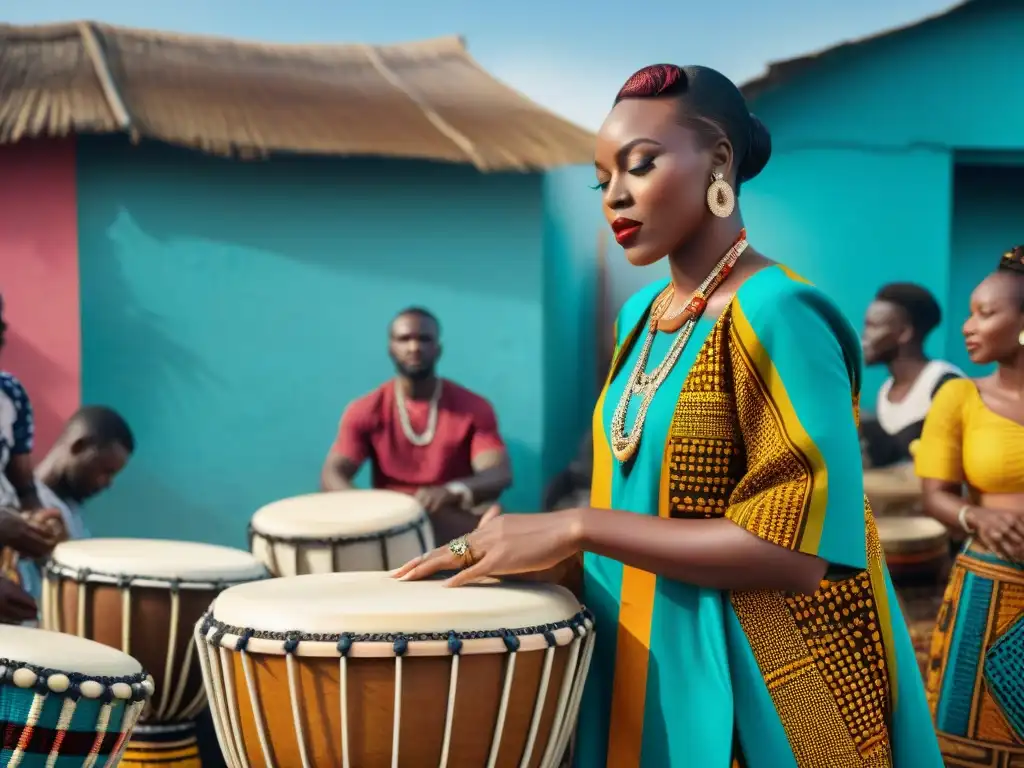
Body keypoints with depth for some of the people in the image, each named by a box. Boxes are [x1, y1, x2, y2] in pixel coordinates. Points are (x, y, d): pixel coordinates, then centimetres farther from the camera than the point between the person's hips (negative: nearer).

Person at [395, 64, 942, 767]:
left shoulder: (776, 315, -19)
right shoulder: (641, 315, 6)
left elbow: (795, 551, -24)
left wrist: (578, 528, -25)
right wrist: (527, 555, -2)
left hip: (756, 699, -7)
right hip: (643, 672, 7)